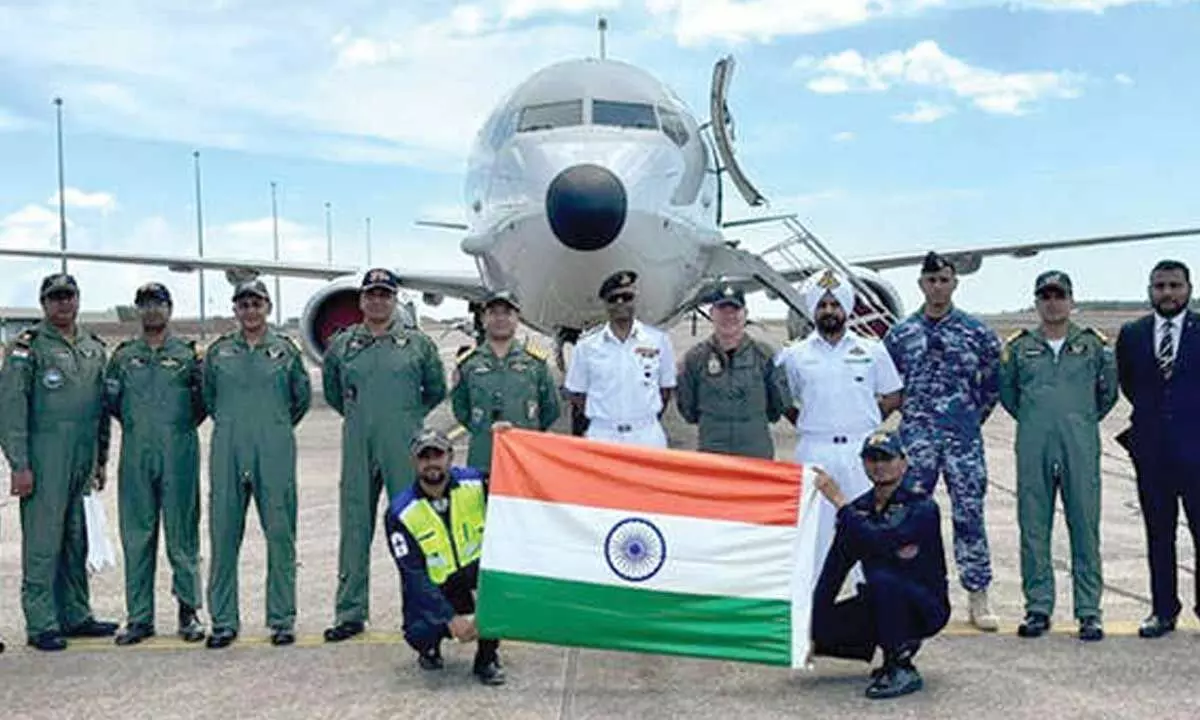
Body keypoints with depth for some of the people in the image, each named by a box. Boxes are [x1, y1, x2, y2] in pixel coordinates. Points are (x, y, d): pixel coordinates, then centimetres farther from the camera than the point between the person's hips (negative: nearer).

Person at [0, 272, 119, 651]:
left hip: (84, 459, 6)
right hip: (44, 458, -6)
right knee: (43, 541, -4)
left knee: (76, 541, 12)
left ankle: (76, 615, 20)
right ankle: (41, 624, 3)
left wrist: (102, 460, 17)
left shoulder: (94, 347, 15)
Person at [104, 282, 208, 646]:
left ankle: (188, 610, 10)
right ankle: (139, 616, 13)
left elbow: (205, 400, 6)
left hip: (178, 454, -2)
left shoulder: (188, 353, 3)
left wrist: (181, 427, 6)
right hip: (135, 455, 3)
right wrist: (136, 425, 11)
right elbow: (110, 400, 17)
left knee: (182, 533, 1)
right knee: (136, 536, 5)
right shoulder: (123, 356, 10)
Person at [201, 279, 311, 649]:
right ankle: (224, 621, 11)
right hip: (227, 454, 1)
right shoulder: (218, 352, 8)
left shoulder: (285, 349, 5)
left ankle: (282, 619, 9)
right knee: (224, 536, 2)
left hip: (275, 454, -1)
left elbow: (303, 396, 15)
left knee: (280, 534, 0)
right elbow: (207, 397, 20)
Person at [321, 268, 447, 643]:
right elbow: (331, 391, 22)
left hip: (404, 447, -2)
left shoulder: (418, 344, 4)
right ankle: (350, 612, 14)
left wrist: (407, 416, 10)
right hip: (357, 447, 2)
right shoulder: (341, 345, 9)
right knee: (354, 527, 5)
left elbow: (436, 390, 14)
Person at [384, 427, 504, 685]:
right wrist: (451, 618, -27)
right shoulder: (401, 512, -15)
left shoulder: (474, 483, -10)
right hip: (433, 587, -1)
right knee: (420, 634, -27)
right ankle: (430, 647, 16)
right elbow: (413, 576, -19)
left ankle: (487, 657, -12)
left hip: (476, 570, 1)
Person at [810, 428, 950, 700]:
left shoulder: (922, 507, -17)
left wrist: (839, 501, -28)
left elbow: (878, 542, -35)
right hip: (881, 605, 6)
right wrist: (812, 632, -5)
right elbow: (834, 568, 0)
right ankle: (899, 646, 11)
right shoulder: (859, 509, 1)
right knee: (824, 627, -13)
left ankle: (902, 670, -17)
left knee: (881, 578, -34)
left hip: (927, 608, -6)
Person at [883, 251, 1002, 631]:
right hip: (916, 437, 1)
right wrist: (913, 414, 9)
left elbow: (995, 380, 11)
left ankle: (978, 599, 9)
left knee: (969, 515, 1)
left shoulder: (976, 331, 3)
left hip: (963, 438, -1)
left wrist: (975, 417, 7)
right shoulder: (900, 333, 5)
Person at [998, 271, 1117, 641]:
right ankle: (1038, 608, 13)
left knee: (1085, 528, 1)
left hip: (1080, 448, -1)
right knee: (1033, 530, 4)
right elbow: (1006, 392, 18)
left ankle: (1089, 612, 9)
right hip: (1033, 450, 1)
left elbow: (1109, 391, 16)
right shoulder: (1018, 347, 7)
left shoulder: (1094, 344, 6)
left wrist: (1085, 420, 13)